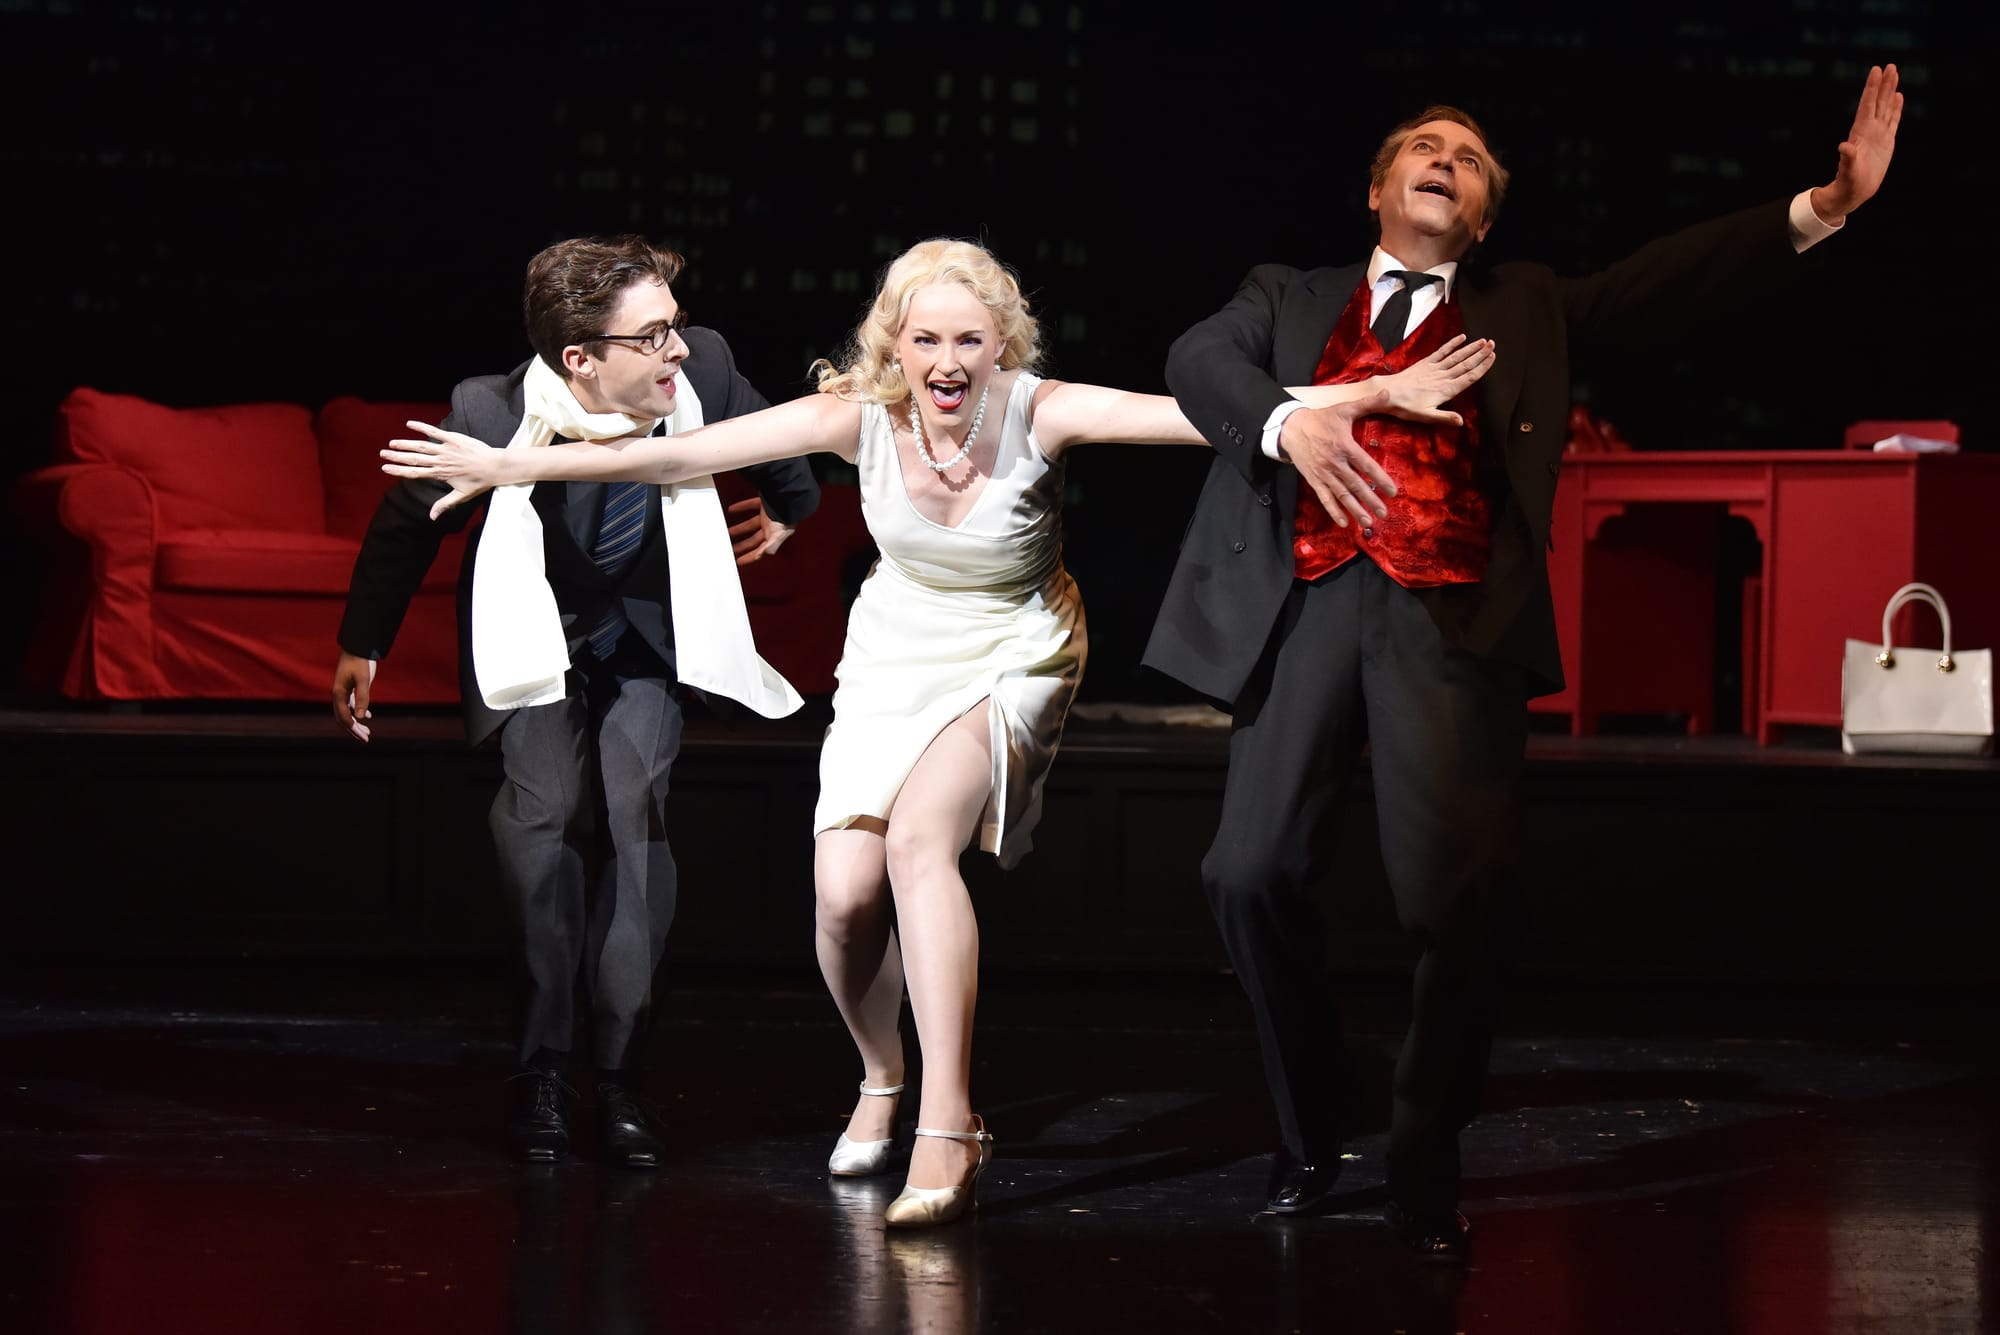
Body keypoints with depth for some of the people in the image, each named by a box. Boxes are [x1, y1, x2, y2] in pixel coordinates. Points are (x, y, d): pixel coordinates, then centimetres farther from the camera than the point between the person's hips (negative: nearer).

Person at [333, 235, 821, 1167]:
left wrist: (788, 504, 22)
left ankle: (619, 1072, -8)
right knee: (544, 807, -18)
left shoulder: (704, 374, -27)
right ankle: (543, 1067, -6)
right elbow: (409, 521, -10)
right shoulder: (492, 414, -31)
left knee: (633, 808, -15)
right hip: (536, 627, -1)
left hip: (646, 630, 1)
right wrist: (362, 647, 1)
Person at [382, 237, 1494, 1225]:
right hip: (897, 659, 3)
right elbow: (682, 453, -14)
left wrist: (1381, 394, -41)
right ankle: (881, 1079, 23)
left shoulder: (1041, 412, -22)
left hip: (1015, 657, -3)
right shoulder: (861, 415, -16)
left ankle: (949, 1124, -28)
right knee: (846, 892, -10)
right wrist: (512, 465, -15)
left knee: (919, 834, -29)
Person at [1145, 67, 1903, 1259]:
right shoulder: (1292, 300, 22)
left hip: (1451, 623, -1)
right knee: (1255, 870, -5)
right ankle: (1312, 1133, 15)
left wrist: (1822, 206, -5)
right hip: (1307, 606, 1)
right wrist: (1288, 422, -19)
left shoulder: (1526, 313, 22)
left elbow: (1671, 281, 9)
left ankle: (1429, 1166, 2)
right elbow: (1200, 358, 3)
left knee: (1462, 895, -13)